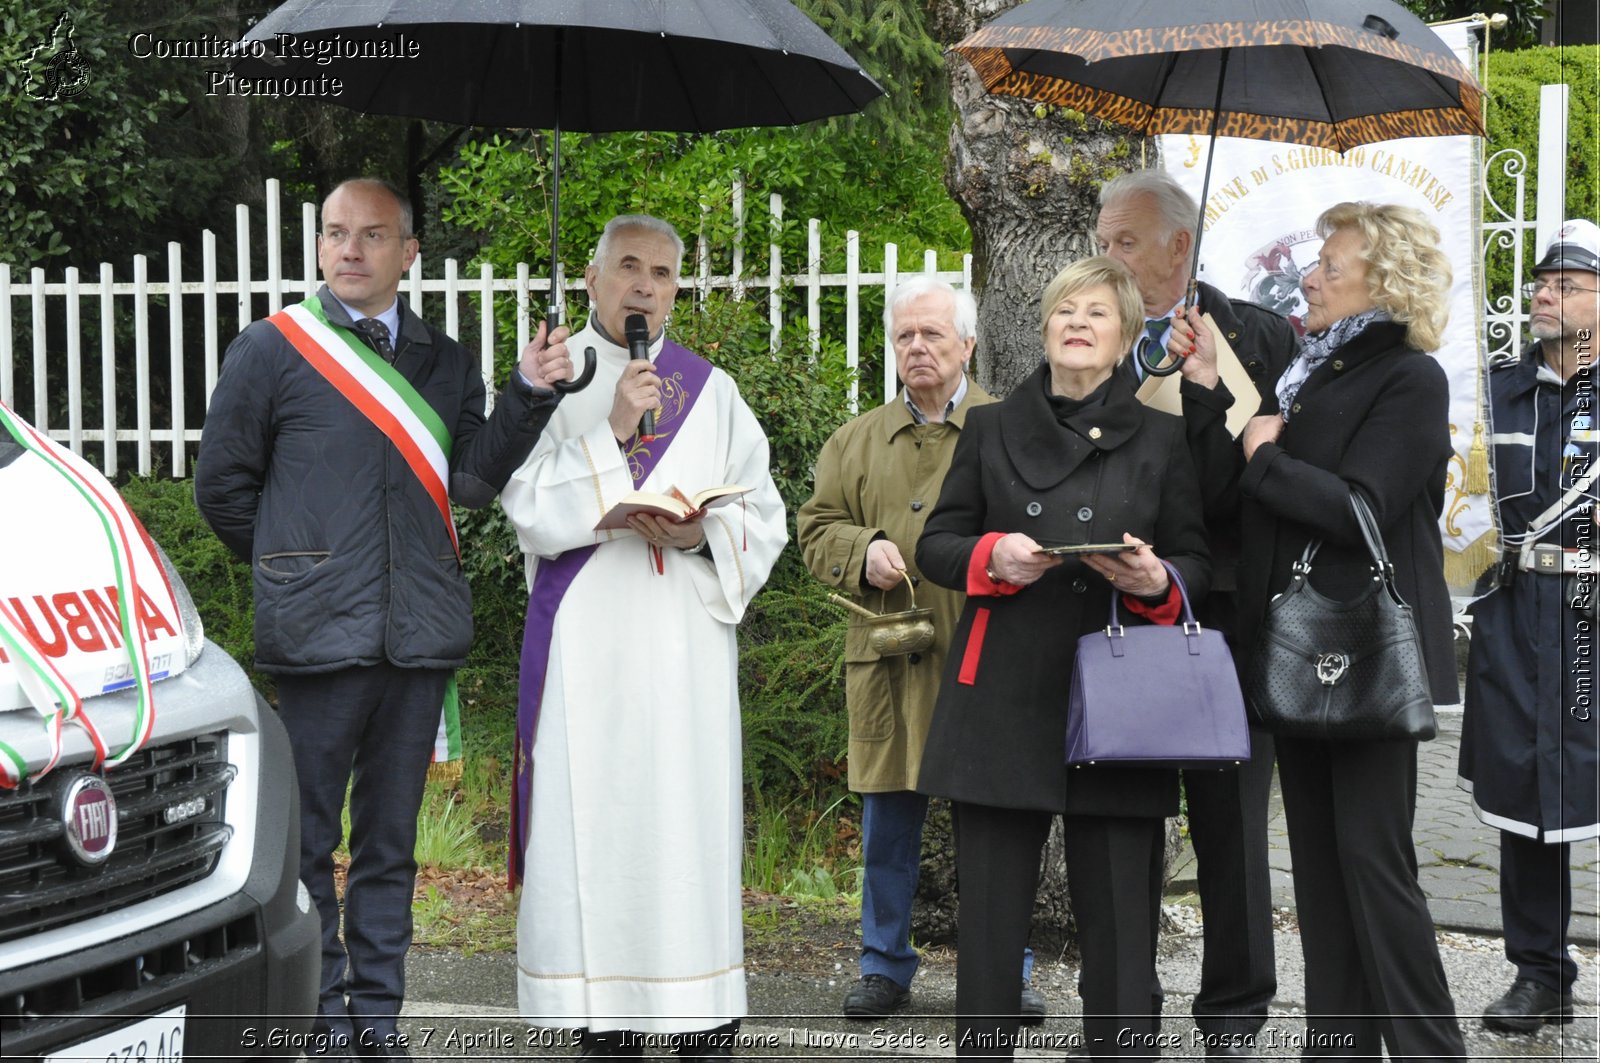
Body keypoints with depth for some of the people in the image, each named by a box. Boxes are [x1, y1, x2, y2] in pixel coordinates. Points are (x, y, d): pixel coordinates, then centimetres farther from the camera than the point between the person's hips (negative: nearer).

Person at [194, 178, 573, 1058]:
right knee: (307, 839, 1)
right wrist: (293, 566, 6)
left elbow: (472, 479, 2)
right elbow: (223, 486, 5)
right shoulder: (272, 349, 1)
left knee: (390, 841, 11)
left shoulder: (446, 363, 13)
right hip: (317, 630, -4)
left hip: (420, 636, 4)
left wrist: (529, 393, -9)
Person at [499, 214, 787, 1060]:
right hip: (583, 638, -1)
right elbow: (530, 510, -4)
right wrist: (612, 430, -12)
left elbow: (765, 520, 8)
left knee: (690, 818, -3)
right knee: (590, 821, -3)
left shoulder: (710, 392, 12)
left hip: (683, 638, 1)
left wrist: (701, 535, -11)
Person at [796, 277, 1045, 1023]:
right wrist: (863, 551, -8)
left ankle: (1007, 973, 15)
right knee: (888, 822, 7)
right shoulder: (857, 440, 14)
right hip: (889, 656, 2)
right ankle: (885, 968, 19)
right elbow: (817, 529, 12)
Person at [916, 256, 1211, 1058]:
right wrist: (993, 557, -9)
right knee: (990, 910, 1)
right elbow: (935, 545, 12)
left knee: (1119, 922, -2)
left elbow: (1198, 564, 11)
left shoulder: (1160, 439, 12)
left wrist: (1157, 581, -12)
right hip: (1004, 702, 1)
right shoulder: (990, 429, 14)